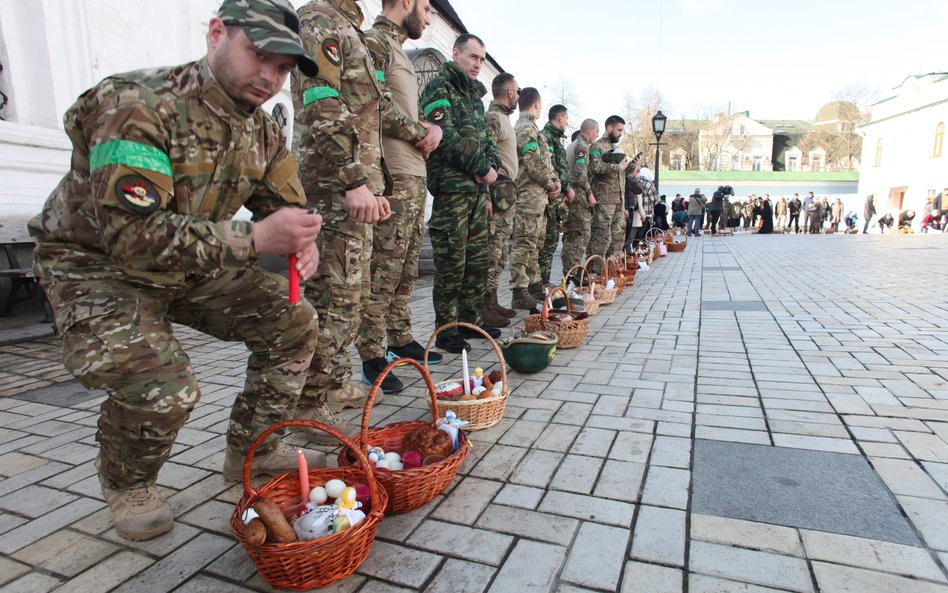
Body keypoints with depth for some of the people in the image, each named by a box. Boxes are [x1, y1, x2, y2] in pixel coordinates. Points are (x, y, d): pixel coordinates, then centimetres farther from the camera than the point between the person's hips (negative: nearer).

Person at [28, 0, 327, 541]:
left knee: (293, 322, -4)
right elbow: (130, 232, -36)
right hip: (96, 262, -7)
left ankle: (253, 449, 13)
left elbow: (286, 207, 3)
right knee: (163, 385, -28)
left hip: (191, 265, 7)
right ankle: (127, 484, 8)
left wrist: (302, 240, -22)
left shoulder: (263, 131, -3)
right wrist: (254, 237, -43)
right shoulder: (139, 105, -27)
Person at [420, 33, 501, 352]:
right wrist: (482, 168, -13)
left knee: (478, 259, 12)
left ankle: (471, 320, 24)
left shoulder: (474, 93, 22)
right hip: (452, 187, -9)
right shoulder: (439, 88, -4)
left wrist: (492, 164, 3)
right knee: (452, 262, -7)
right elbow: (447, 138, -17)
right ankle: (446, 330, 3)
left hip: (477, 187, 9)